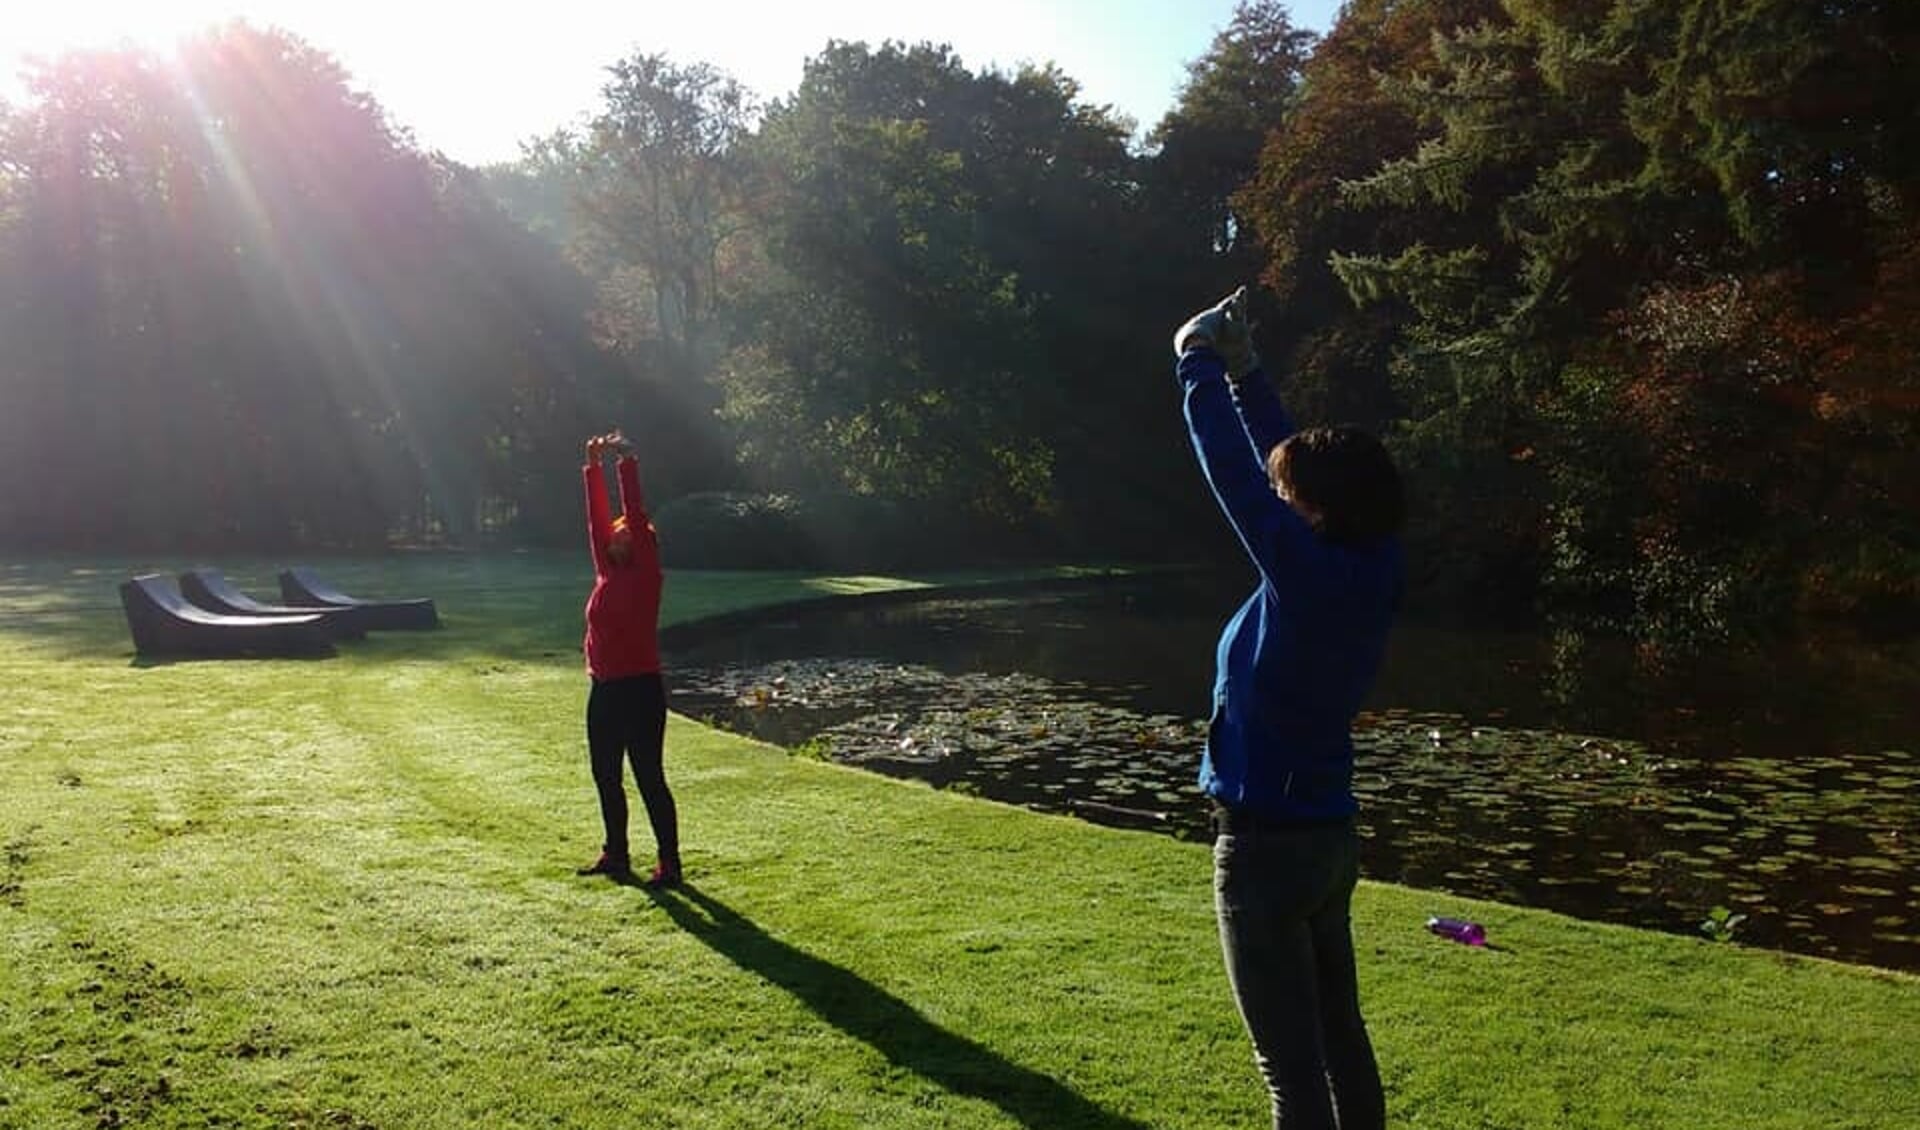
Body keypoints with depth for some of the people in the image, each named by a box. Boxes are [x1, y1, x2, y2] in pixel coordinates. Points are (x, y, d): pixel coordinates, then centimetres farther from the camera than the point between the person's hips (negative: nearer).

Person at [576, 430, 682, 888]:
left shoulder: (645, 575, -7)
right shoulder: (607, 573, 11)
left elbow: (636, 517, -14)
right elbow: (598, 518, 12)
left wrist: (626, 463, -14)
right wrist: (594, 467, 10)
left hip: (640, 690, -8)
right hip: (604, 690, 8)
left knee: (649, 779, -4)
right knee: (606, 776, 15)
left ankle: (669, 862, 3)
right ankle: (616, 854, 29)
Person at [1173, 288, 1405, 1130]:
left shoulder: (1309, 572, -22)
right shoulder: (1371, 569, -1)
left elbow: (1237, 477, -16)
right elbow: (1288, 457, 7)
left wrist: (1199, 366, -5)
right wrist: (1243, 370, 9)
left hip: (1267, 844, -9)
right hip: (1329, 834, 9)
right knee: (1339, 1035, 22)